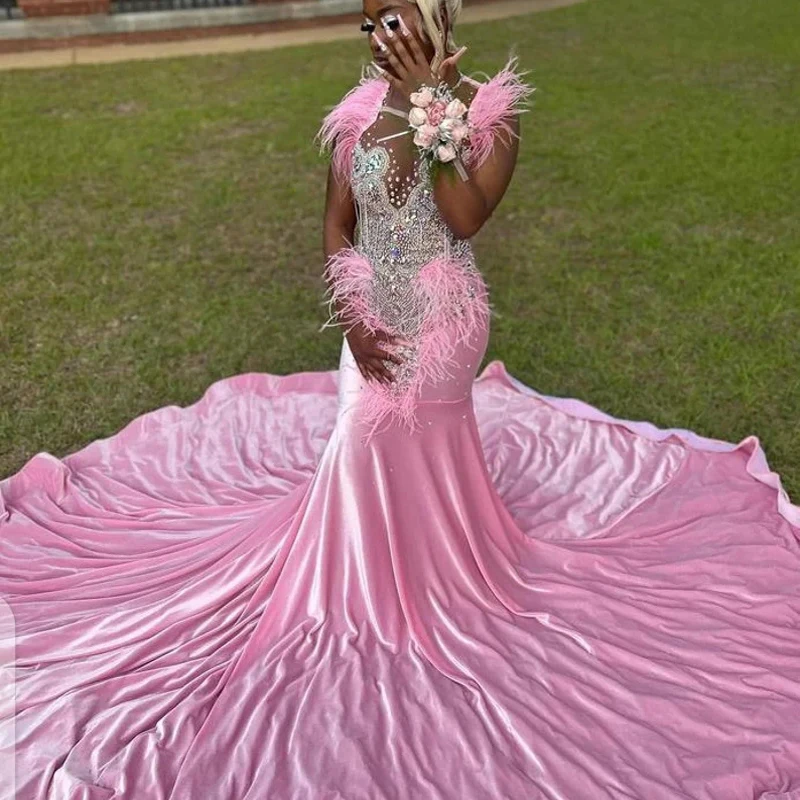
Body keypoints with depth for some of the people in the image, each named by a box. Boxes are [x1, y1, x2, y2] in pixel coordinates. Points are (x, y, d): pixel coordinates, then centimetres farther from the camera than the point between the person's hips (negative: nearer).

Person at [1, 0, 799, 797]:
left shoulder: (489, 113, -12)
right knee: (366, 440, 15)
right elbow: (336, 225, 0)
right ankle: (375, 568, 42)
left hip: (444, 317, -3)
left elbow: (465, 217, -26)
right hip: (376, 314, 3)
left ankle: (436, 566, 42)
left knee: (427, 442, 14)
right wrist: (351, 318, -9)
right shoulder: (357, 113, -3)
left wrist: (430, 106, -25)